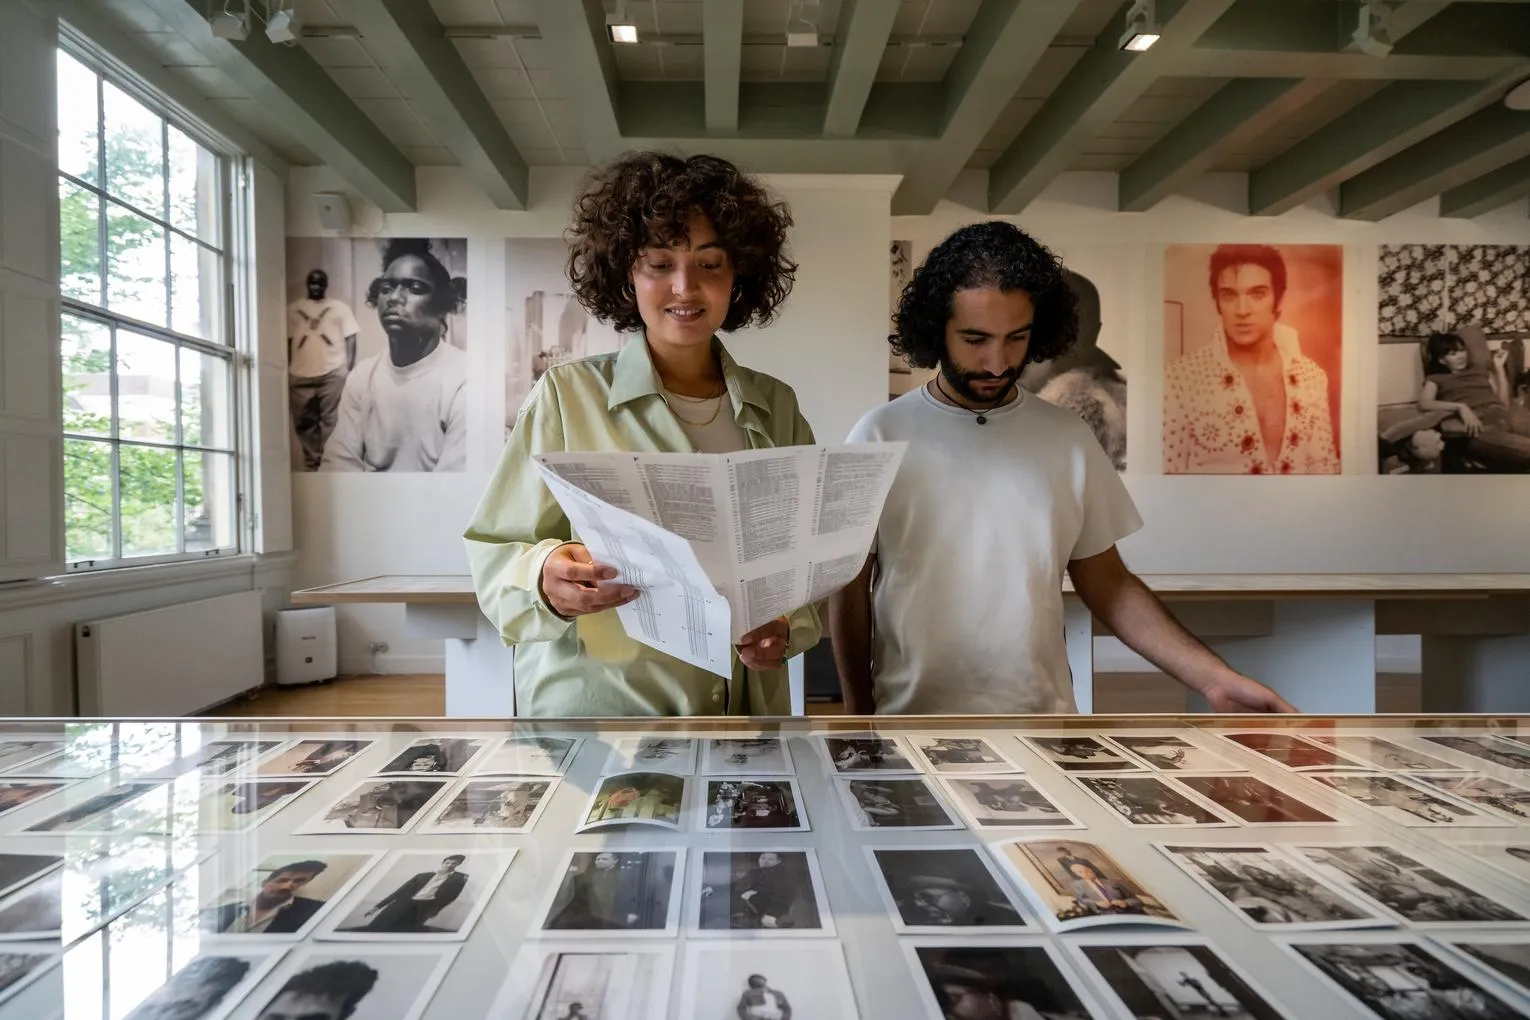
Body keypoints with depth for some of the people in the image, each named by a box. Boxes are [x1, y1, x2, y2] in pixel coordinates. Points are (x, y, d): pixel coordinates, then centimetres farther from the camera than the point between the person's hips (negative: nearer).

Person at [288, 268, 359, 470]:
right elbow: (287, 342, 13)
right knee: (304, 424, 6)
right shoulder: (293, 309, 13)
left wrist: (350, 371, -6)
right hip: (300, 376, 3)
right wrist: (286, 374, 8)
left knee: (332, 423, -5)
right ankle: (311, 466, 16)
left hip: (333, 374, -3)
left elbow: (350, 339, 3)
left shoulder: (340, 307, 8)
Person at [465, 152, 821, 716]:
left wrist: (790, 625, -4)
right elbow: (494, 555, -2)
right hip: (593, 711, -3)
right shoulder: (567, 394, -1)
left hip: (748, 709, 3)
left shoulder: (776, 406, 10)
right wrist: (547, 581, -23)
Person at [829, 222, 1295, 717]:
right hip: (912, 714, -2)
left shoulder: (1070, 437, -2)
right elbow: (852, 588, -2)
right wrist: (858, 711, -1)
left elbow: (1107, 583, 3)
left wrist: (1214, 678, -7)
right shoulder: (880, 436, -8)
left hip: (1041, 714, 2)